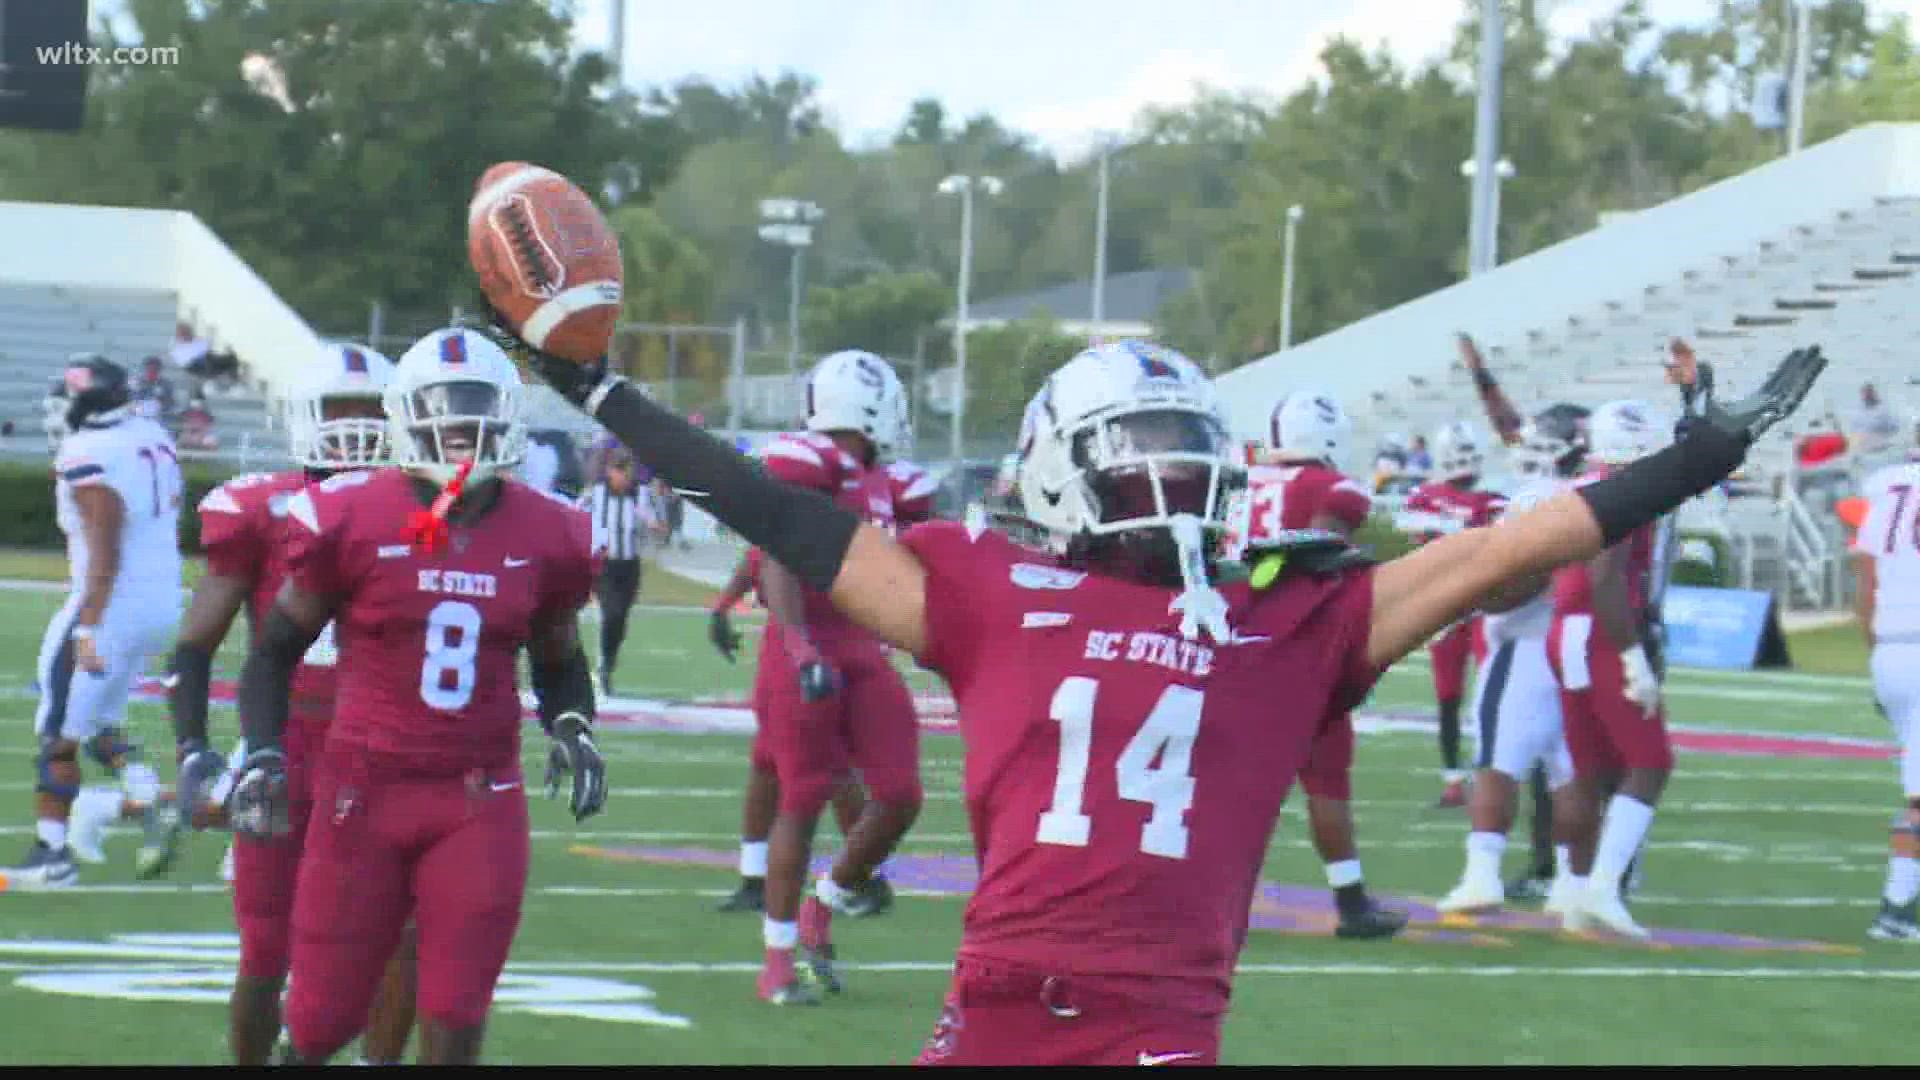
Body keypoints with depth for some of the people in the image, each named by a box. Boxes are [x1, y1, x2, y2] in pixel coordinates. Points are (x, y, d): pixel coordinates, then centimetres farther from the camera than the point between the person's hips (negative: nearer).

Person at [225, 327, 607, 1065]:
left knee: (455, 1018, -2)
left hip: (480, 801, 2)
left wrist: (572, 729, 0)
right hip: (365, 789, -2)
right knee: (327, 1014, 2)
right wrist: (263, 754, -8)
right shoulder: (352, 521, -7)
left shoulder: (543, 538, 2)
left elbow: (559, 663, 19)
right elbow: (276, 647, 4)